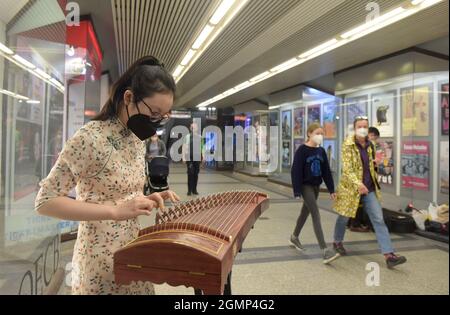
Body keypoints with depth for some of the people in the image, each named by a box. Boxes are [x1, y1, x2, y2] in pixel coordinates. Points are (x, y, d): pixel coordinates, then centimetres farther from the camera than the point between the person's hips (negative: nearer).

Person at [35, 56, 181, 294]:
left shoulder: (137, 139, 4)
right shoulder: (89, 138, -20)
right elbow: (45, 201, -19)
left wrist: (148, 199, -6)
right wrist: (116, 211, -28)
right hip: (101, 265, -7)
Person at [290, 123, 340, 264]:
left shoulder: (321, 151, 7)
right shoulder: (302, 150, -13)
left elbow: (326, 171, 11)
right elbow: (296, 171, -16)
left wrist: (331, 189, 8)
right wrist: (297, 191, -21)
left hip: (316, 186, 7)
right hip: (306, 186, -7)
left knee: (306, 212, 19)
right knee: (316, 215, -14)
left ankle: (294, 237, 40)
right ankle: (325, 251, -17)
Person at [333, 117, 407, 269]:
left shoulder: (369, 145, 6)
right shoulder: (348, 145, -13)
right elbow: (347, 168, -22)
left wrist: (374, 183, 18)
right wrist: (358, 183, -35)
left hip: (369, 188, 5)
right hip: (351, 187, -5)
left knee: (379, 220, -4)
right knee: (344, 218, 11)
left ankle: (389, 255, -4)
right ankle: (337, 242, 37)